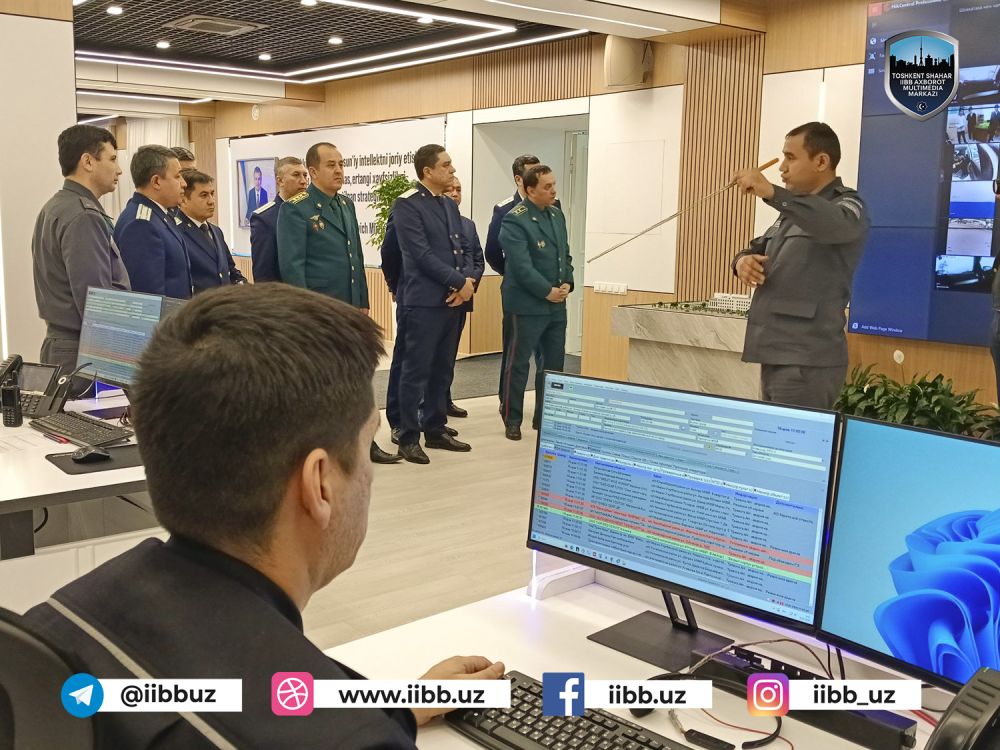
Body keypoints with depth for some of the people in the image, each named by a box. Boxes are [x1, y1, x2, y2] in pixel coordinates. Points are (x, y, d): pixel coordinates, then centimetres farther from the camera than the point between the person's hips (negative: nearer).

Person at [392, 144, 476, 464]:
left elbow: (465, 249, 15)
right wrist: (459, 282, -13)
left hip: (452, 299, 8)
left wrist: (468, 281, -4)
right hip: (424, 300, -8)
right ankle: (408, 437, 7)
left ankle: (436, 430, 24)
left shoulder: (450, 205, 16)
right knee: (416, 371, -2)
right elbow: (421, 254, -16)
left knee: (442, 370, 13)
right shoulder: (407, 205, -9)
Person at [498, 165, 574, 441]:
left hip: (557, 304, 8)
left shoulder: (557, 214, 11)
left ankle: (545, 416, 24)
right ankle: (512, 420, 14)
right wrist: (548, 291, -16)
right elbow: (521, 265, -20)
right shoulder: (514, 220, -14)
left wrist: (567, 283, 1)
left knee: (554, 363, 12)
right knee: (518, 363, 3)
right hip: (528, 304, -7)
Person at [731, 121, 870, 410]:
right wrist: (743, 260, 0)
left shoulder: (847, 204, -6)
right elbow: (758, 248, 25)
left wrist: (772, 193, -40)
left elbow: (835, 224, -30)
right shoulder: (794, 210, 20)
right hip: (776, 355, 9)